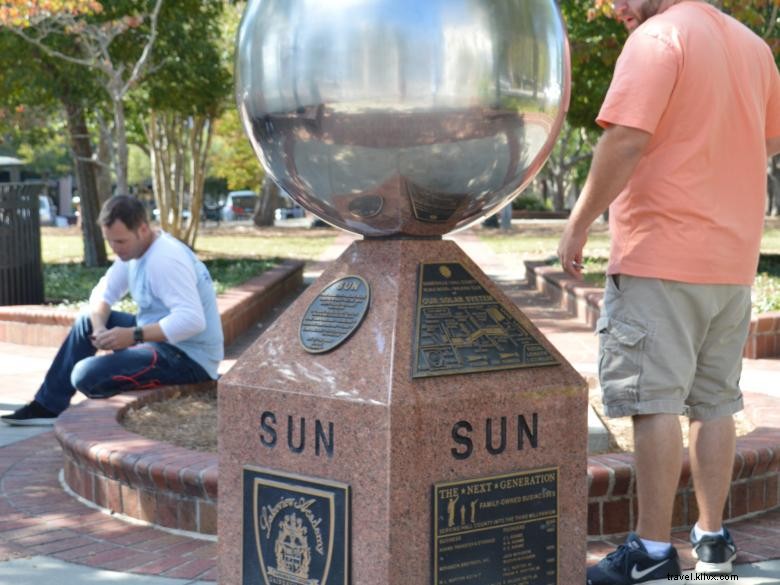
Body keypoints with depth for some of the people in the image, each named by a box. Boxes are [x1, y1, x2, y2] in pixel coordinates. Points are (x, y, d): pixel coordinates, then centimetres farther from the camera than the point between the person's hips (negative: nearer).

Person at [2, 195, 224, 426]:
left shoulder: (166, 259, -25)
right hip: (161, 339, 10)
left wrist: (134, 336, -33)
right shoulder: (134, 249, 7)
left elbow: (193, 320, -34)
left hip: (189, 357, -10)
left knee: (86, 375, -21)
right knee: (87, 324, 19)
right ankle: (48, 406, 20)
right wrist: (99, 327, -10)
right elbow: (103, 293, 12)